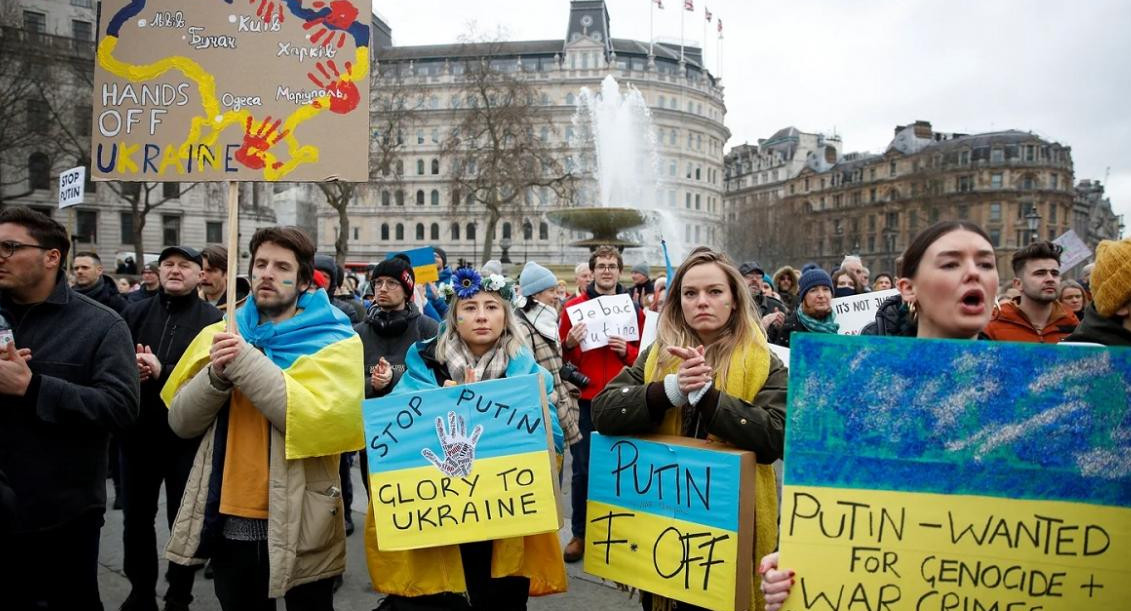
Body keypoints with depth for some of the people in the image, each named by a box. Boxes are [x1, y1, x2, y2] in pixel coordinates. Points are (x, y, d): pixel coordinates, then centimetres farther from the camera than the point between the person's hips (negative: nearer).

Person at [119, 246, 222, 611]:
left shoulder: (213, 320, -8)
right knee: (136, 517, 16)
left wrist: (162, 372, -24)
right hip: (138, 433, 4)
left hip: (186, 437, -4)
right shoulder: (135, 313, 6)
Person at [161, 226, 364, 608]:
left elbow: (318, 419, -22)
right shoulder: (222, 335, 7)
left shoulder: (332, 342, -7)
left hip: (297, 525, -4)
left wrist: (246, 363, -22)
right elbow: (181, 422, 4)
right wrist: (217, 375, -15)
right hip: (229, 520, 4)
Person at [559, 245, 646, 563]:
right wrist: (569, 344, -16)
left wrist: (626, 351, -9)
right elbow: (562, 358, 5)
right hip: (584, 401, -1)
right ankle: (579, 534, 17)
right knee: (582, 469, 4)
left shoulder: (634, 310, 7)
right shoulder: (573, 307, 3)